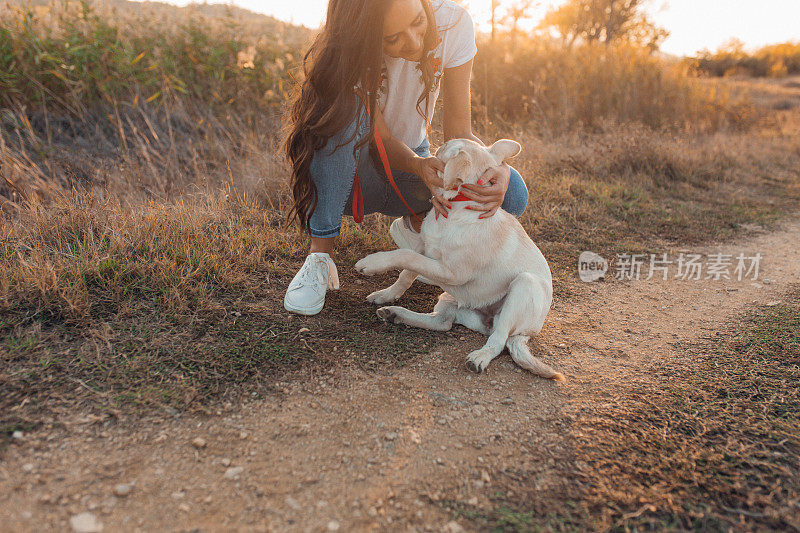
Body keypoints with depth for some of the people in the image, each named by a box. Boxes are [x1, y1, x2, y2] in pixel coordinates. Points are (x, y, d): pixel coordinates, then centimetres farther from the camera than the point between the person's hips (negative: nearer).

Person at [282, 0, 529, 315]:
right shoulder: (346, 52, -26)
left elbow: (459, 132, -18)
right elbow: (383, 141, -25)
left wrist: (499, 167, -37)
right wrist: (419, 166, -46)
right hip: (350, 173, -2)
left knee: (510, 193, -22)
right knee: (347, 112, -38)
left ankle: (414, 226, 6)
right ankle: (320, 255, -24)